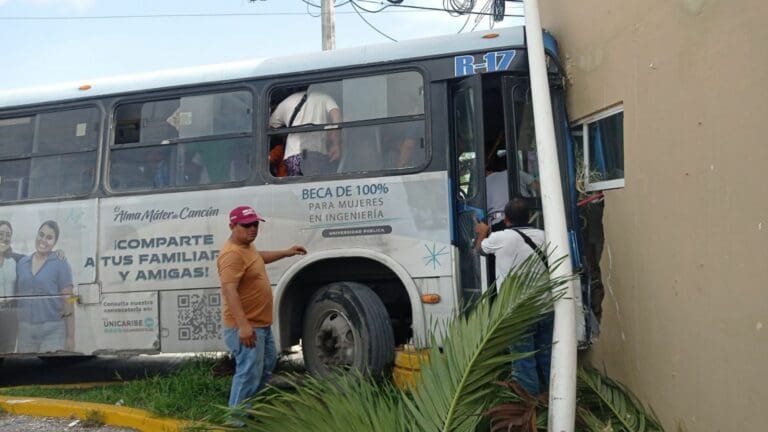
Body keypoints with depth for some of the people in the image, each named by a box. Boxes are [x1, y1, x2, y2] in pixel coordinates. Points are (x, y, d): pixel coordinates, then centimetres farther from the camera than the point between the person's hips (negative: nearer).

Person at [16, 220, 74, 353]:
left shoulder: (61, 265, -2)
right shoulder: (21, 263, 11)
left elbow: (67, 302, -4)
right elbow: (17, 298, 15)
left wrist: (70, 336, -8)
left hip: (53, 329, -4)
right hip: (25, 329, 4)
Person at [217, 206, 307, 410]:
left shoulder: (247, 246, 9)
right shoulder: (232, 254, -24)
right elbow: (230, 292, -32)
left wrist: (286, 253, 34)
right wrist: (243, 325, -39)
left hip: (261, 323, 11)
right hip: (245, 327, -11)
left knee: (267, 363, 24)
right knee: (249, 372, -7)